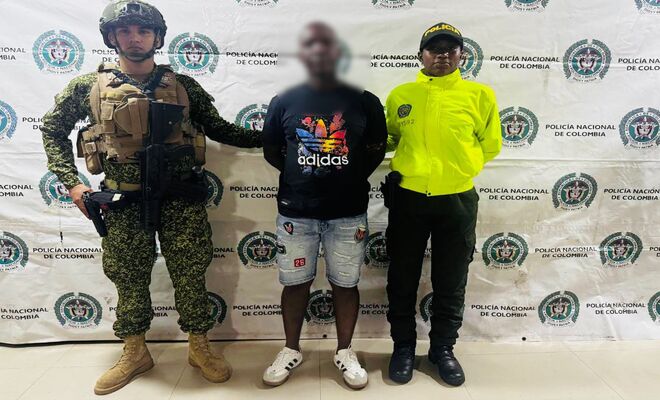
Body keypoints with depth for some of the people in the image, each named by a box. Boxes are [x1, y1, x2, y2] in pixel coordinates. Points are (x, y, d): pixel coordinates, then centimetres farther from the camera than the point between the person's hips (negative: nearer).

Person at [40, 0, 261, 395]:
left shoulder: (183, 86, 3)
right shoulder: (89, 86, 3)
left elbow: (219, 128, 10)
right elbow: (53, 131, 13)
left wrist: (266, 138, 2)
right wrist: (72, 182, 3)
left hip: (181, 199, 0)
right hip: (124, 202, 1)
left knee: (190, 275, 6)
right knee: (129, 278, 12)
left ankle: (200, 348, 26)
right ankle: (135, 353, 32)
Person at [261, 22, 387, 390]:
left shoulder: (364, 102, 0)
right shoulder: (284, 102, 1)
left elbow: (377, 149, 9)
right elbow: (271, 151, 10)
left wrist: (353, 178, 2)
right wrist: (301, 176, 6)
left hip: (349, 212, 0)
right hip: (295, 211, 1)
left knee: (346, 283, 10)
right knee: (295, 282, 12)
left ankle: (345, 352, 30)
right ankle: (292, 350, 32)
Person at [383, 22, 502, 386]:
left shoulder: (480, 95, 0)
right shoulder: (400, 95, 4)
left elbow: (490, 145, 8)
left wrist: (456, 164, 1)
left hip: (457, 200, 0)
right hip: (408, 198, 1)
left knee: (451, 283, 11)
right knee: (402, 279, 10)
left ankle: (443, 348, 31)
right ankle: (403, 346, 29)